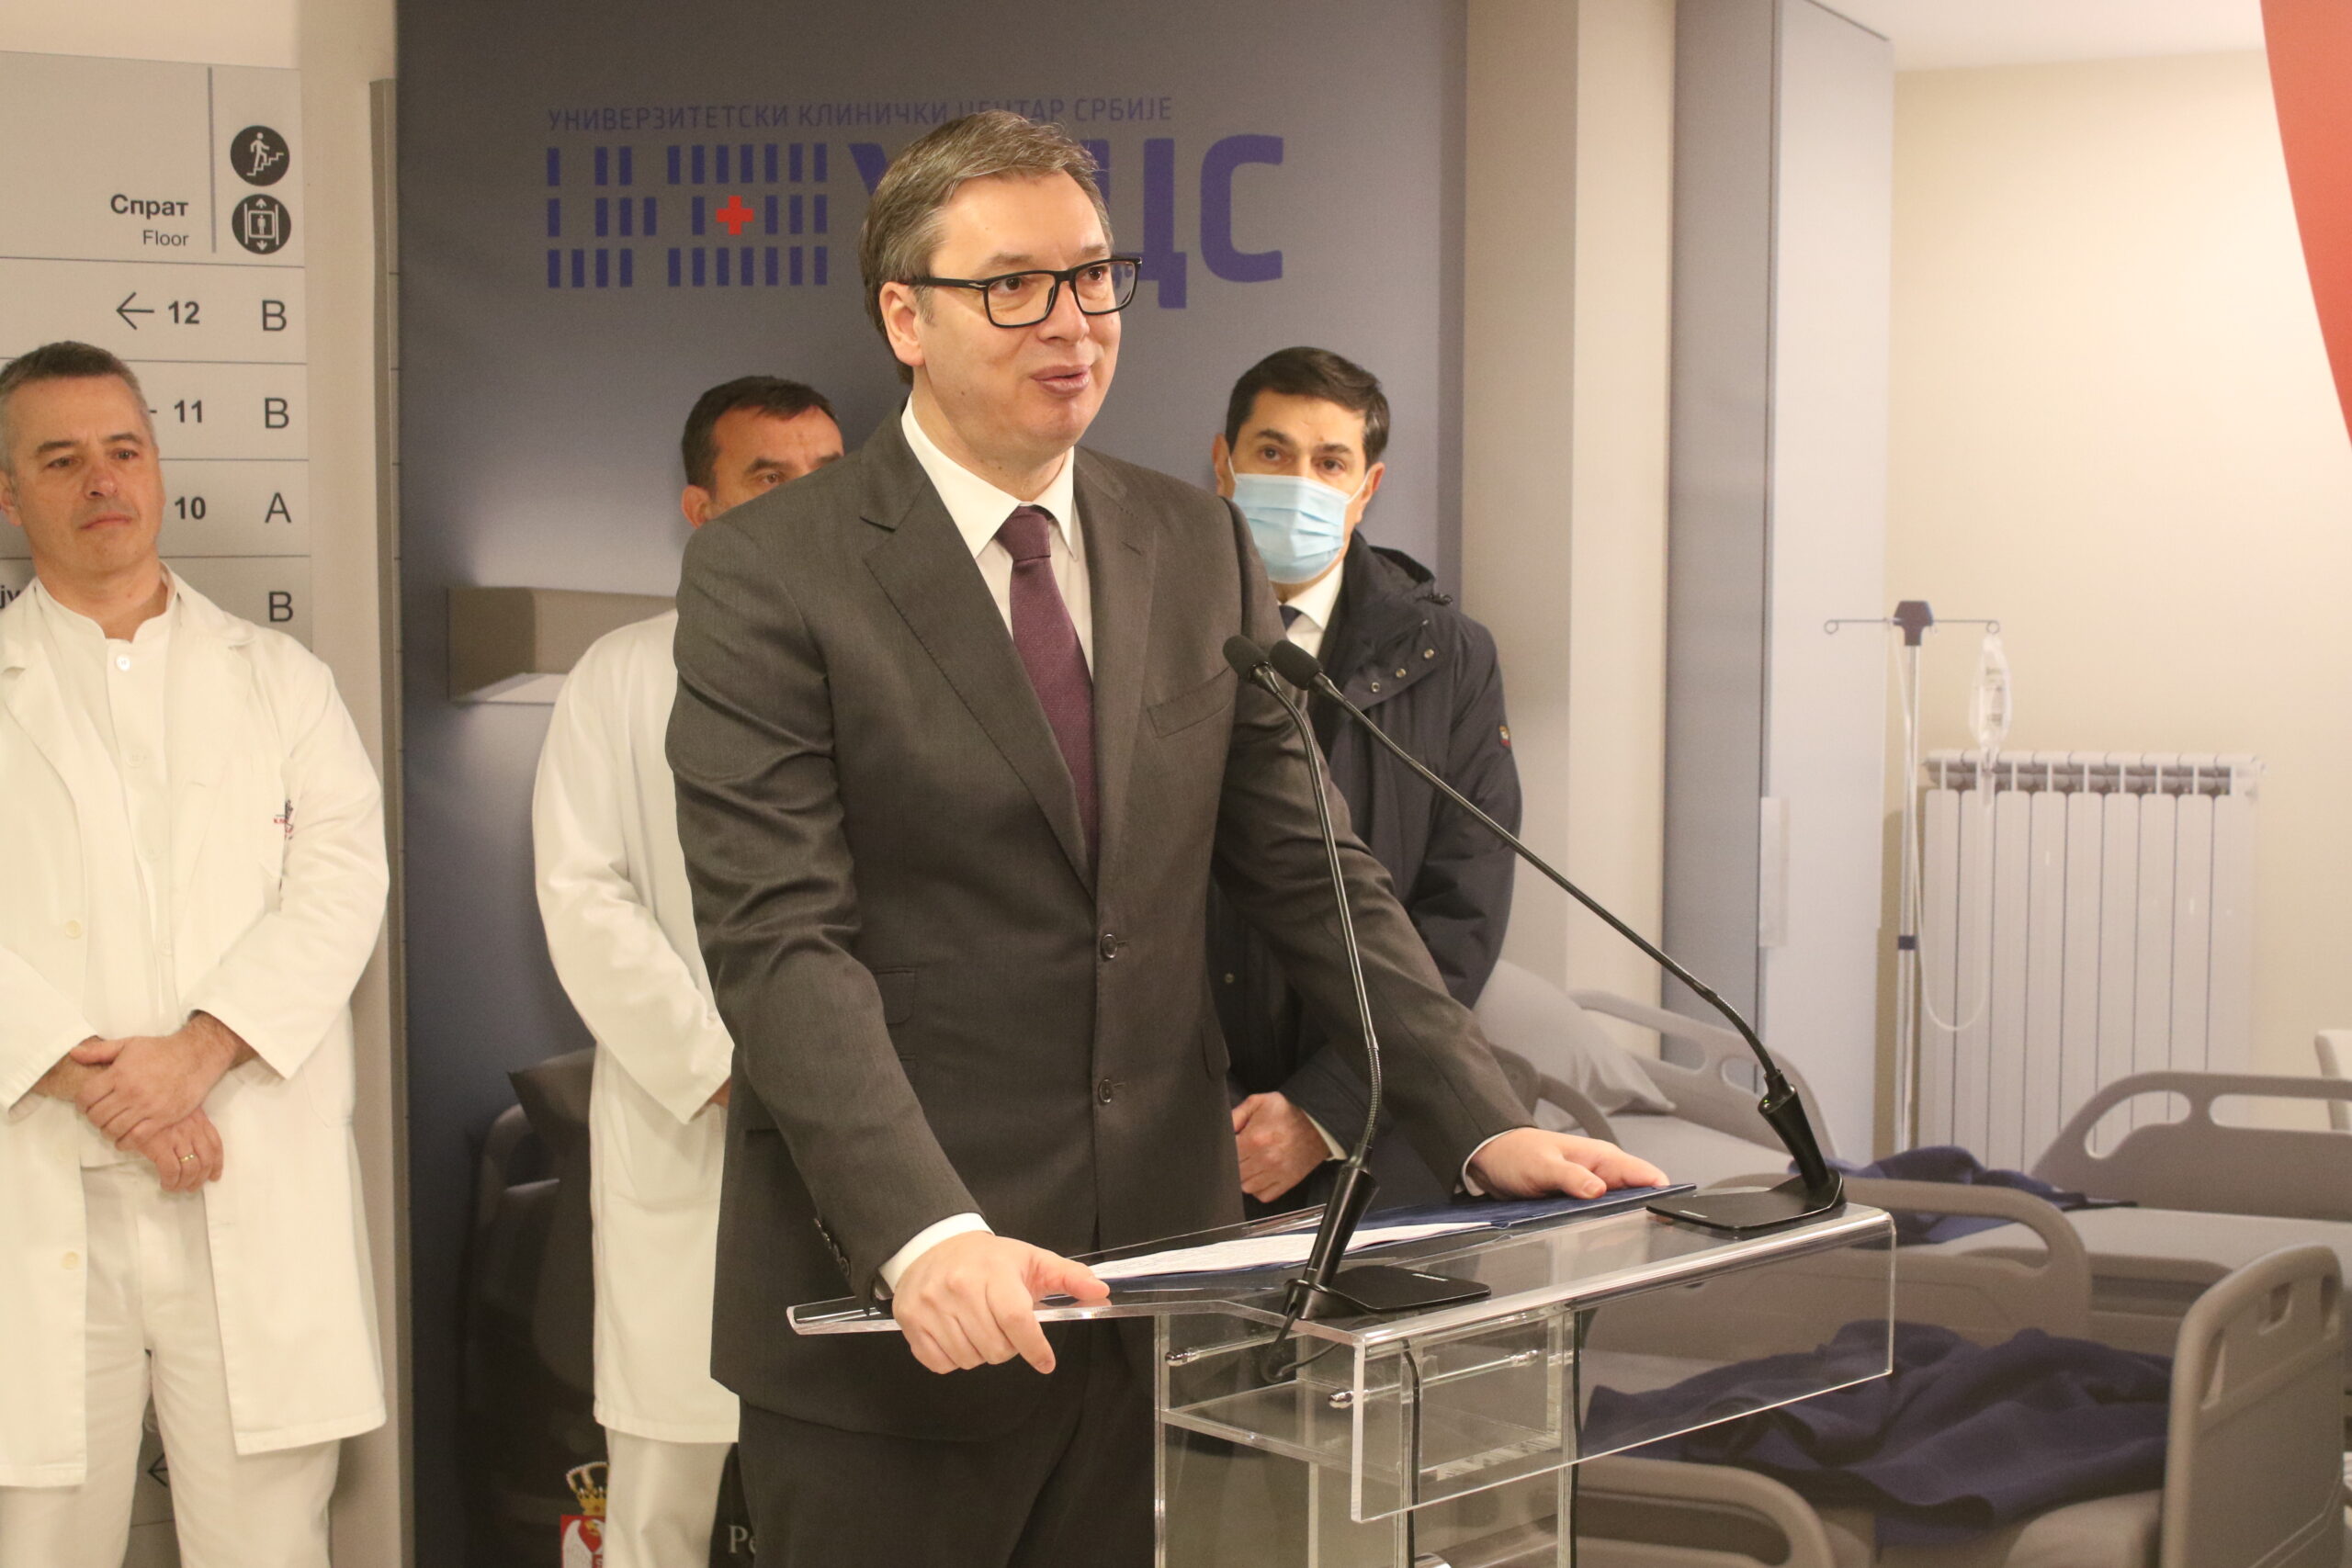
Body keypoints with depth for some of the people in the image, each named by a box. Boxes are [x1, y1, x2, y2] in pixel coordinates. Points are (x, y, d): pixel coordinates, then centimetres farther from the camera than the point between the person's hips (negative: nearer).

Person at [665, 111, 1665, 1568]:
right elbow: (781, 941, -15)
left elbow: (1310, 870, 9)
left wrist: (1486, 1124, -2)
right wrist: (925, 1236, -28)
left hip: (1153, 1266, 4)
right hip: (891, 1299, -4)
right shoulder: (770, 575, -7)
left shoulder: (1200, 549, 8)